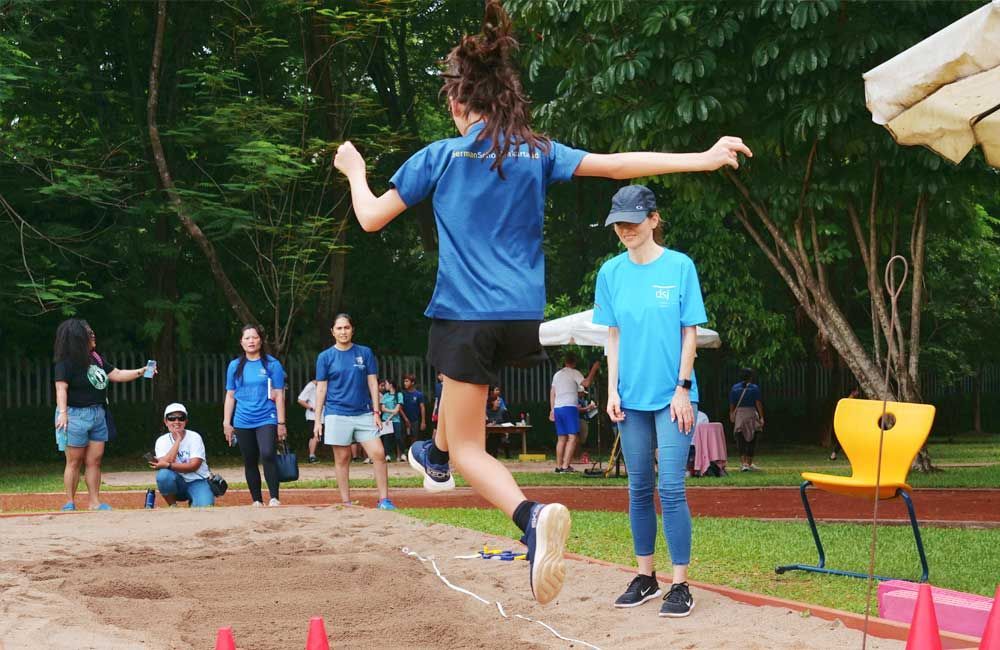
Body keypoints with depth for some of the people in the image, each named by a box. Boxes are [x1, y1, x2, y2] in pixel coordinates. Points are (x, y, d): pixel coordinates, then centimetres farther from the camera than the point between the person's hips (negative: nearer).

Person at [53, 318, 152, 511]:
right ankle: (70, 503, 5)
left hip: (98, 414, 7)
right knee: (74, 461, -2)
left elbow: (117, 374, 17)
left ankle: (95, 502, 9)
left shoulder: (96, 359, 12)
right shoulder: (66, 363, -10)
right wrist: (62, 412, -26)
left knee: (94, 461, 6)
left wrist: (140, 372, 7)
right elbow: (61, 388, -16)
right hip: (75, 415, -7)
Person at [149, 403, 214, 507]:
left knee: (204, 506, -30)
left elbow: (194, 466, -20)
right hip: (177, 483, 1)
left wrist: (167, 466, -29)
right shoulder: (162, 441, -3)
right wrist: (178, 440, -20)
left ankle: (194, 503, 9)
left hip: (197, 482, -1)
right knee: (163, 474, -32)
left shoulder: (194, 437, -10)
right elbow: (166, 462, -21)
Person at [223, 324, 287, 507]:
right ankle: (257, 501, 15)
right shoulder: (235, 366, 9)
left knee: (268, 455, -21)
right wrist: (226, 423, 7)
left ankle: (274, 498, -18)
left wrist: (281, 423, -4)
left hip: (267, 419, -3)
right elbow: (230, 396, 13)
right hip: (243, 422, 3)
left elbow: (279, 395, 1)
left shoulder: (272, 364, 1)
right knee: (250, 462, 7)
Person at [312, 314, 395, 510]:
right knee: (342, 459, 2)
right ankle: (346, 503, 8)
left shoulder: (365, 353, 7)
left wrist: (376, 411, 1)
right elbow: (321, 389, 5)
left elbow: (373, 383, 8)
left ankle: (384, 500, -5)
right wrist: (318, 420, 1)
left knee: (379, 453, -9)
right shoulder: (325, 357, 4)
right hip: (337, 415, -1)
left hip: (364, 414, 1)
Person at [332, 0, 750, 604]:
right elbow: (617, 164, -3)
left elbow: (372, 217, 3)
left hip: (466, 316, -4)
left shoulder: (439, 157, -3)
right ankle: (435, 454, 53)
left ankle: (531, 516, -28)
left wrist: (355, 172, 24)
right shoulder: (540, 153, 3)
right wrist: (703, 159, 1)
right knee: (463, 372, 38)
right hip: (524, 318, 4)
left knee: (468, 448, 0)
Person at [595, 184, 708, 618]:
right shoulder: (611, 272, 5)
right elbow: (612, 335, 9)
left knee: (670, 489, -8)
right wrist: (612, 390, 2)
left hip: (671, 396, -4)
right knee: (639, 489, 10)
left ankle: (680, 585, -2)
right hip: (632, 397, 4)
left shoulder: (679, 267, -5)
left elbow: (690, 333, -4)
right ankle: (645, 578, 21)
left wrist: (683, 389, -9)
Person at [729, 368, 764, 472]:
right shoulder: (754, 388, -3)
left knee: (741, 441, 0)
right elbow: (758, 403, -8)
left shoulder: (734, 388, 3)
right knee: (751, 440, 9)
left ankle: (743, 463, -13)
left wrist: (732, 414, 17)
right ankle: (749, 463, 13)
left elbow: (732, 404, 5)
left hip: (739, 414, 1)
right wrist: (761, 417, -7)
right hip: (751, 414, -1)